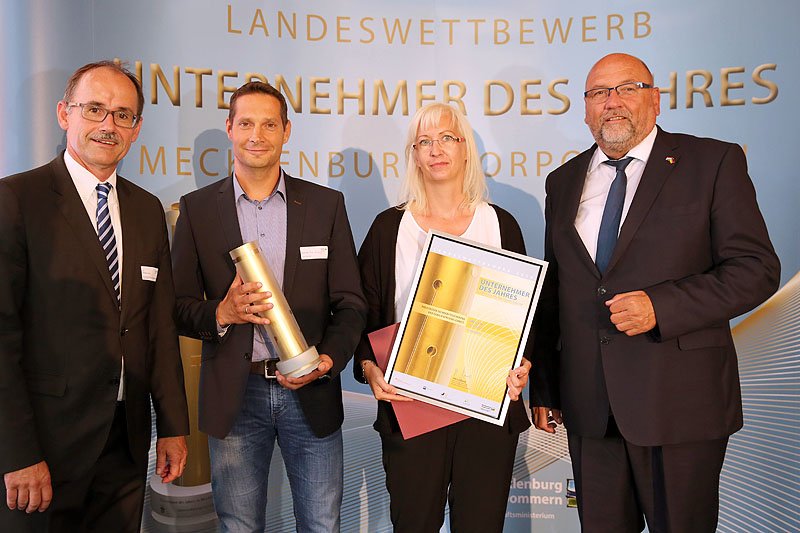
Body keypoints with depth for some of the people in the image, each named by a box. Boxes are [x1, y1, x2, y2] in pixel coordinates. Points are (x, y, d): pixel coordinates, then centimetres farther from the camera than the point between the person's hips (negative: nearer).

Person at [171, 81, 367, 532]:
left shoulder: (327, 204, 2)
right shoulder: (198, 208, 2)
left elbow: (350, 303, 3)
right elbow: (180, 306, 4)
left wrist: (329, 359, -13)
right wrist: (222, 313, -17)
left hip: (311, 393, 0)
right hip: (235, 396, 0)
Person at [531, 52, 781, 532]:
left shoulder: (714, 162, -2)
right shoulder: (564, 182, 11)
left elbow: (758, 268, -7)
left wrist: (660, 306, -20)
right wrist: (544, 387, 11)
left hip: (679, 402, -3)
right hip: (589, 408, 4)